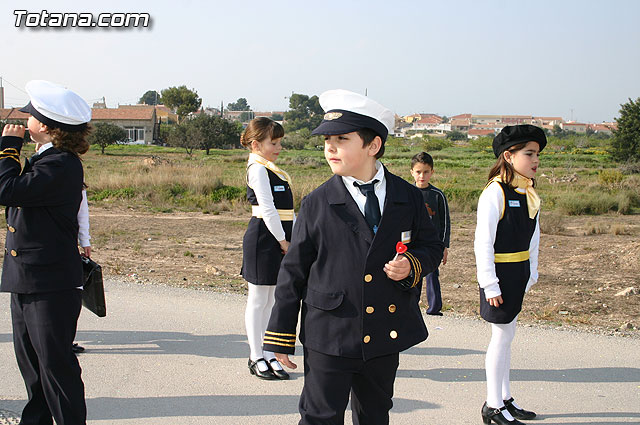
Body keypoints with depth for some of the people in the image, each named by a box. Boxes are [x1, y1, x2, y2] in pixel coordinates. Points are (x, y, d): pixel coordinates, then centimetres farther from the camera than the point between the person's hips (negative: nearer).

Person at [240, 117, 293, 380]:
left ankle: (267, 354, 21)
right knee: (258, 300, 1)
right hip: (264, 238, -9)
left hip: (278, 239, 9)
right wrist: (282, 240, -15)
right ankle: (256, 357, 9)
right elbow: (267, 208, -17)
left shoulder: (271, 169, 17)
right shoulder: (258, 169, -11)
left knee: (271, 299, 13)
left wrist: (288, 239, 8)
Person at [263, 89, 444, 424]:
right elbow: (293, 271, -2)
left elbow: (431, 246, 13)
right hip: (329, 336, -2)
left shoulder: (408, 197, 1)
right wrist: (281, 336, -3)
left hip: (386, 335, 3)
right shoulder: (317, 204, -6)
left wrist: (412, 266, -12)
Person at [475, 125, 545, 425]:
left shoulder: (528, 194, 8)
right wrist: (490, 285, -19)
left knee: (506, 335, 15)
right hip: (499, 274, -8)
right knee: (503, 335, -2)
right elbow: (483, 243, -18)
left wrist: (531, 274, 12)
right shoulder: (494, 193, -17)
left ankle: (505, 399, 27)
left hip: (518, 273, 8)